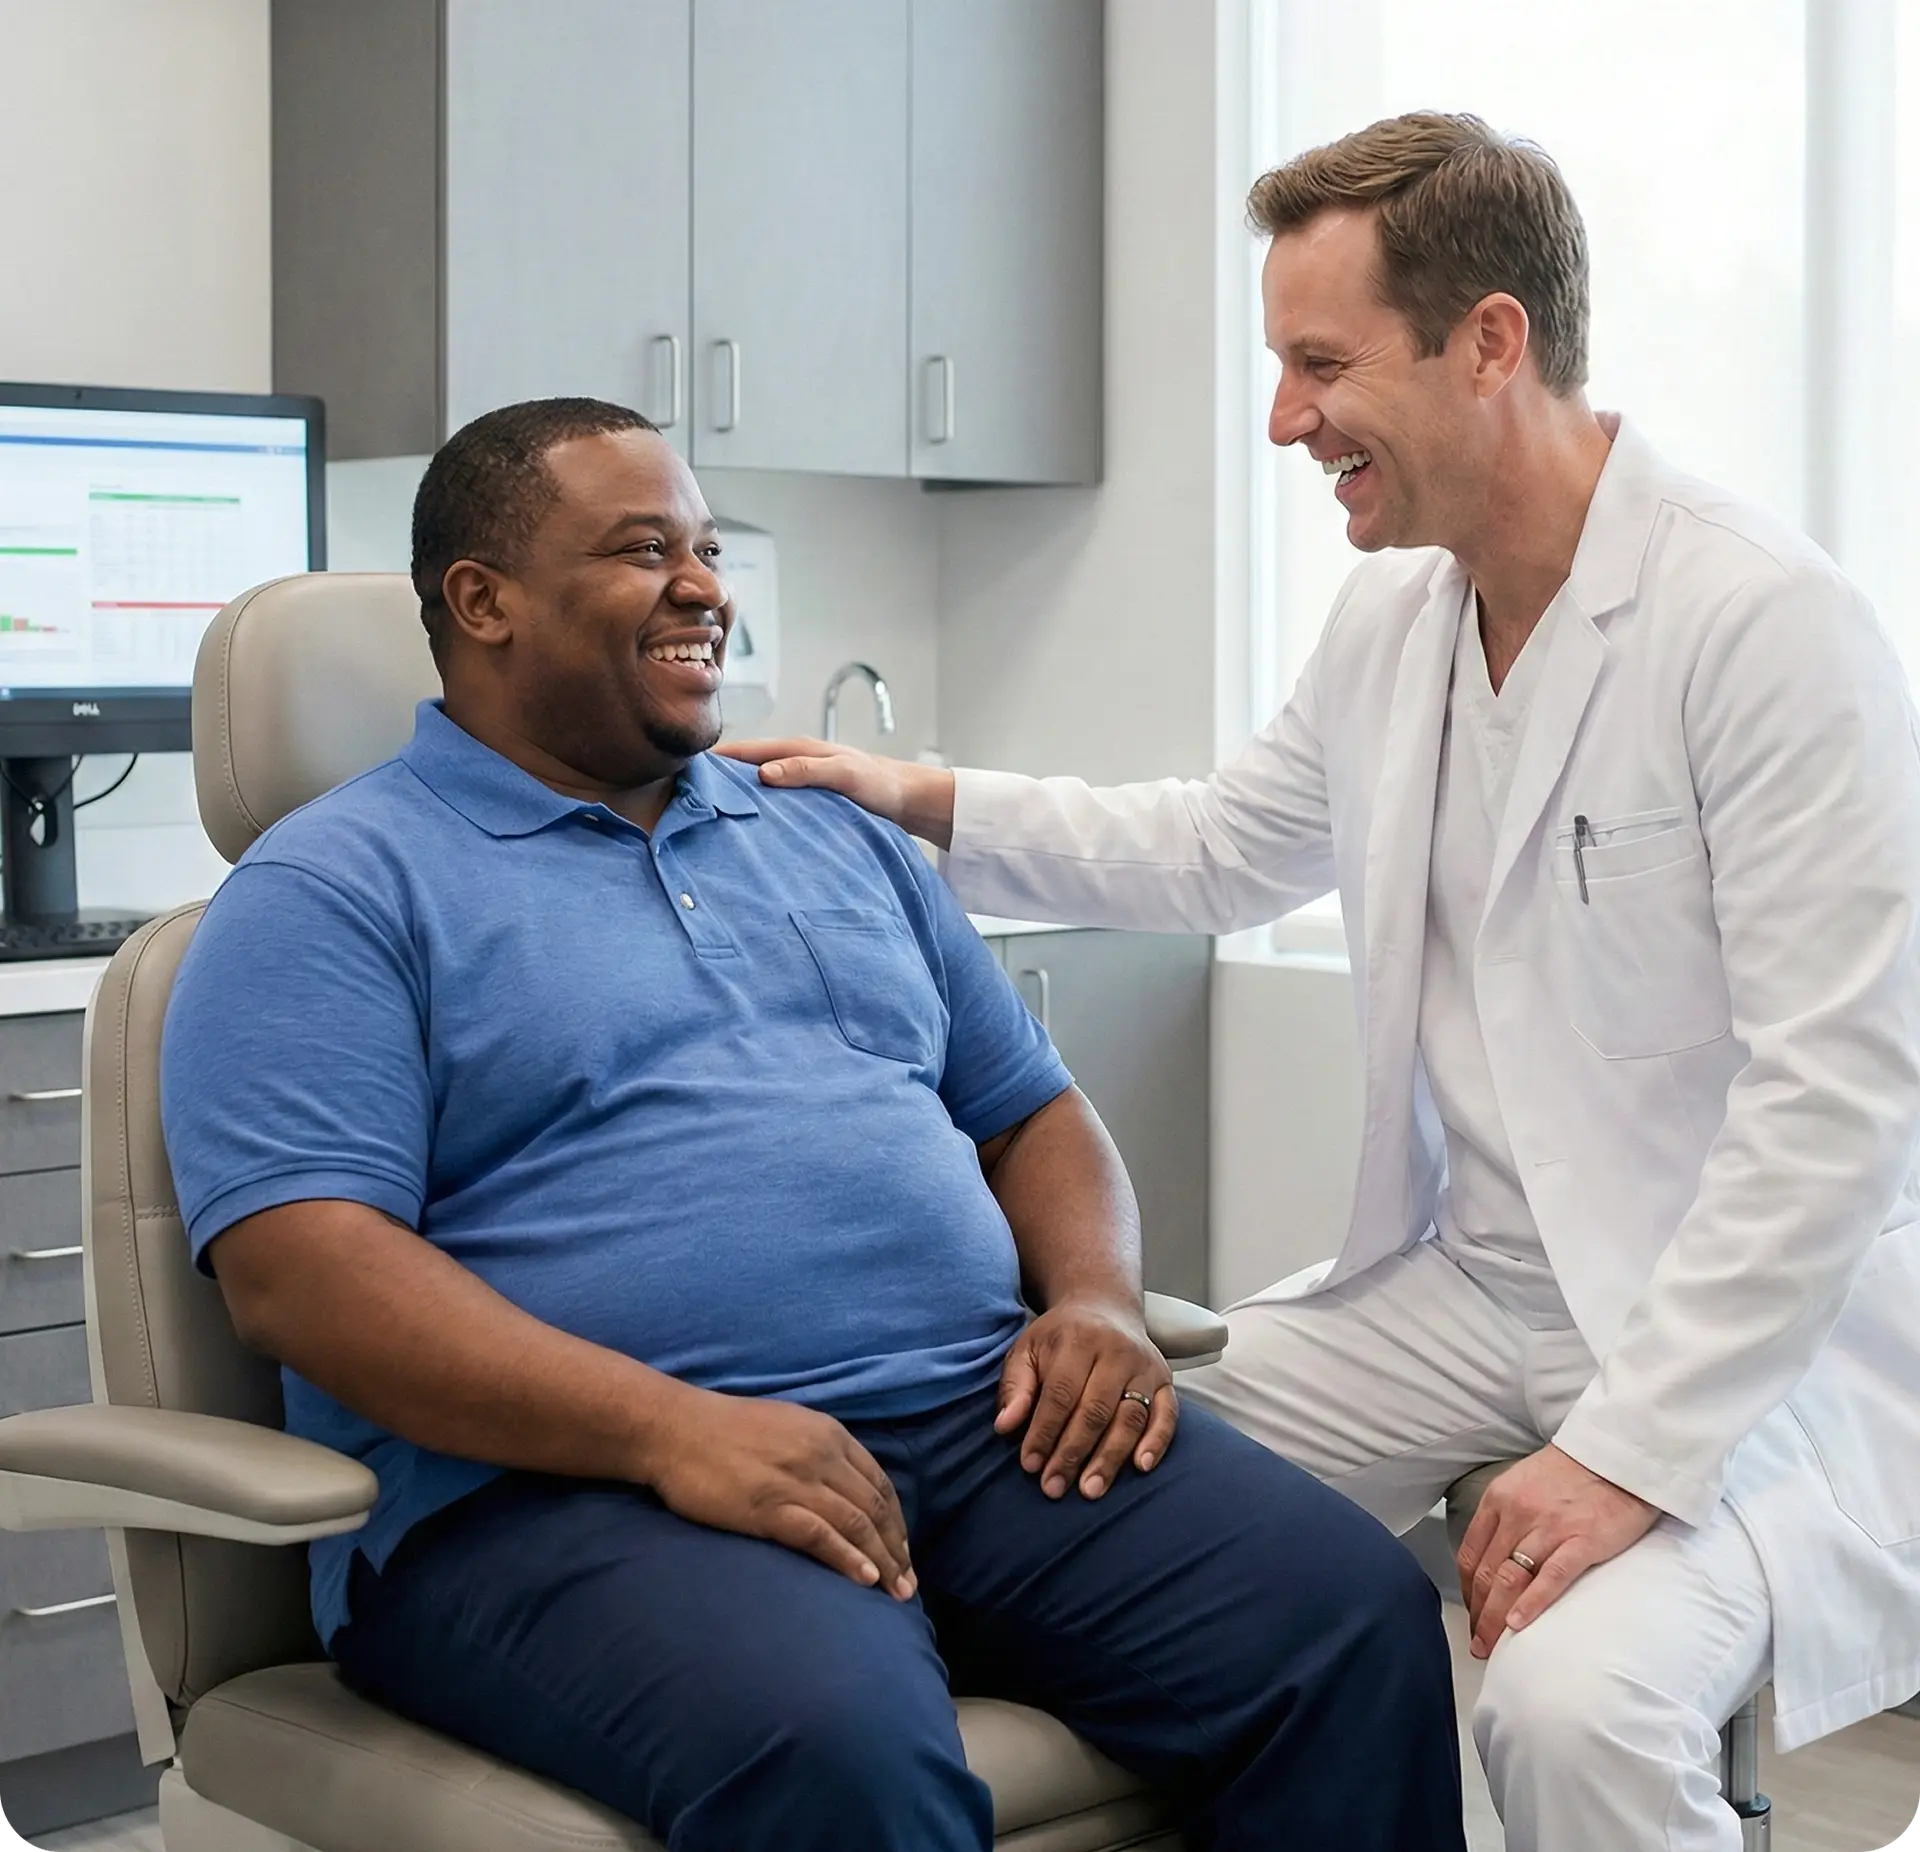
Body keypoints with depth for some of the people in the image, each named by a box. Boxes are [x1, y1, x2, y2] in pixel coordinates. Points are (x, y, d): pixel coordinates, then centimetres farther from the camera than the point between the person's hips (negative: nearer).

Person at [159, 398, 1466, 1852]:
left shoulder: (844, 842, 24)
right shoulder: (335, 892, 3)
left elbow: (1032, 1115, 26)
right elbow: (302, 1267, -10)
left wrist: (1097, 1298, 2)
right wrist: (672, 1427, -23)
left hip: (981, 1420, 6)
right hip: (569, 1478, -5)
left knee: (1361, 1619, -18)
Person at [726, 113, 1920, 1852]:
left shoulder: (1771, 626, -19)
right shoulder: (1389, 616, 5)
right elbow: (1218, 850, 23)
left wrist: (1631, 1451, -24)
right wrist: (932, 801, 13)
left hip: (1752, 1325, -7)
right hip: (1471, 1279, 7)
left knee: (1575, 1700, -30)